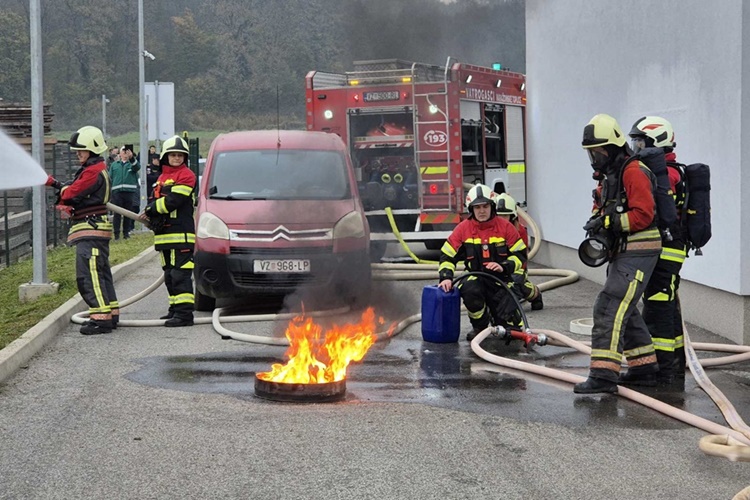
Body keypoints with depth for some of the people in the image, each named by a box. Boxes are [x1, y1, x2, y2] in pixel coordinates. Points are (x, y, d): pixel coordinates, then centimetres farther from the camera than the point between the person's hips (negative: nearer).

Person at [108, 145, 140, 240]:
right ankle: (116, 233, 1)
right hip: (117, 192, 0)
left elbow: (137, 167, -15)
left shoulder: (132, 163, 9)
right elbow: (110, 178, 12)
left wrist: (132, 157, -30)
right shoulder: (114, 165, 13)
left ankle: (126, 232, 12)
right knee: (117, 213, -2)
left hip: (129, 192, 0)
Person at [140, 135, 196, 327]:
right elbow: (157, 201, 21)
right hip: (164, 234, 9)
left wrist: (150, 210, -5)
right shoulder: (162, 178, 22)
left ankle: (184, 313, -15)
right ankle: (176, 309, 23)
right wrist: (151, 217, -1)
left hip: (181, 233, -9)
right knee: (170, 275, 14)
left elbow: (173, 201, -15)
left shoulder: (186, 175, -7)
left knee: (180, 274, -13)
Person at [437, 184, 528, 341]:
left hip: (501, 278, 0)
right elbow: (447, 255, -1)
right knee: (469, 290, -37)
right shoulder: (463, 228, -3)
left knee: (511, 324, -15)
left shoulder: (505, 226, -5)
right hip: (475, 277, 0)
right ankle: (480, 326, -6)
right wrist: (446, 277, -17)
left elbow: (520, 254, -1)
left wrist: (504, 267, -19)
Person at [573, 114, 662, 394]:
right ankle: (644, 369, 27)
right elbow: (605, 212, 25)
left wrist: (609, 222, -22)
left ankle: (603, 375, -19)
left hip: (637, 253, -11)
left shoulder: (633, 171, -14)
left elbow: (643, 214, -22)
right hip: (621, 252, 11)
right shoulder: (609, 174, 18)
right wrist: (596, 221, 3)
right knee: (624, 311, 17)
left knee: (609, 309, -16)